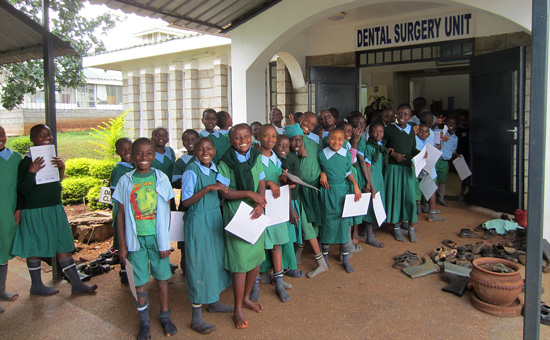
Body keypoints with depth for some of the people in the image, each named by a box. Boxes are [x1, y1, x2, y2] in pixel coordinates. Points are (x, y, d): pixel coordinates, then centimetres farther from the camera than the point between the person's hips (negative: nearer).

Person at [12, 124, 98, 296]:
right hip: (35, 212, -7)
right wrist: (32, 172, -28)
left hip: (55, 209, 7)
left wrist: (62, 167, -3)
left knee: (63, 246, 8)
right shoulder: (27, 162, -13)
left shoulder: (53, 159, 8)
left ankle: (76, 284, 13)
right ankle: (36, 286, 25)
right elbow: (23, 191, -16)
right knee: (35, 249, 9)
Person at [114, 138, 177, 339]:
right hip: (135, 239, 0)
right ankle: (144, 322, 24)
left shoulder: (161, 178, -2)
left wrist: (165, 240, -4)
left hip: (157, 237, 0)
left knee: (162, 277, 10)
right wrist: (122, 244, 1)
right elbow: (120, 214, 2)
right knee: (139, 281, 8)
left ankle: (165, 317, 28)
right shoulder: (125, 181, -1)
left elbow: (167, 211, 0)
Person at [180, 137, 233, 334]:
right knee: (199, 264, -1)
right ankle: (196, 319, 11)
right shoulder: (192, 170, -16)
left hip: (215, 218, 8)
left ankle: (214, 302, 37)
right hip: (198, 221, -7)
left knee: (216, 260, 17)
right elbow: (185, 202, -19)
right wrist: (208, 188, -26)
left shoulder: (214, 168, 6)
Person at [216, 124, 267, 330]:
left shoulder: (256, 157, 5)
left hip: (255, 213, 5)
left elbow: (261, 184, 5)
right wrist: (249, 193, -20)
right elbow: (223, 192, -12)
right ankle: (237, 309, 14)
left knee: (257, 257, 12)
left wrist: (260, 204, -13)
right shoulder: (225, 162, -10)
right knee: (241, 261, -2)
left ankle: (246, 298, 34)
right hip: (235, 214, -5)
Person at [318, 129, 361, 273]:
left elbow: (348, 172, 11)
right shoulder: (321, 154, -8)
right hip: (328, 191, -2)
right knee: (327, 222, 6)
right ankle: (325, 257, 25)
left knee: (344, 221, 6)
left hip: (342, 190, 2)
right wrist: (322, 173, -9)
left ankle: (345, 259, 20)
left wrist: (355, 185, 0)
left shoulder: (347, 154, -1)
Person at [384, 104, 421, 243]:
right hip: (393, 167, -3)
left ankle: (411, 228, 12)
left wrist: (420, 154, -4)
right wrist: (393, 154, -14)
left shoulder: (411, 130, 9)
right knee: (395, 196, 2)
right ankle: (396, 227, 16)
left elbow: (413, 149, 15)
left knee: (410, 196, -1)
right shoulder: (390, 129, -3)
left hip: (408, 167, 3)